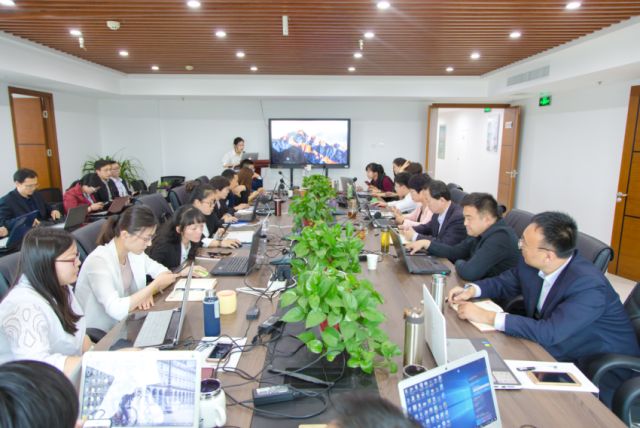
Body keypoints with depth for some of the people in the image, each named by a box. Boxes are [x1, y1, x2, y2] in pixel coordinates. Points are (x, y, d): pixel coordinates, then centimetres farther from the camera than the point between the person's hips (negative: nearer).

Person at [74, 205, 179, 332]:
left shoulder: (134, 252, -4)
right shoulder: (98, 260, -25)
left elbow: (162, 271, 5)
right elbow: (116, 310, -33)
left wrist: (148, 292, -15)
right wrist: (155, 285, -24)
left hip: (125, 324, 6)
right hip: (99, 334, -6)